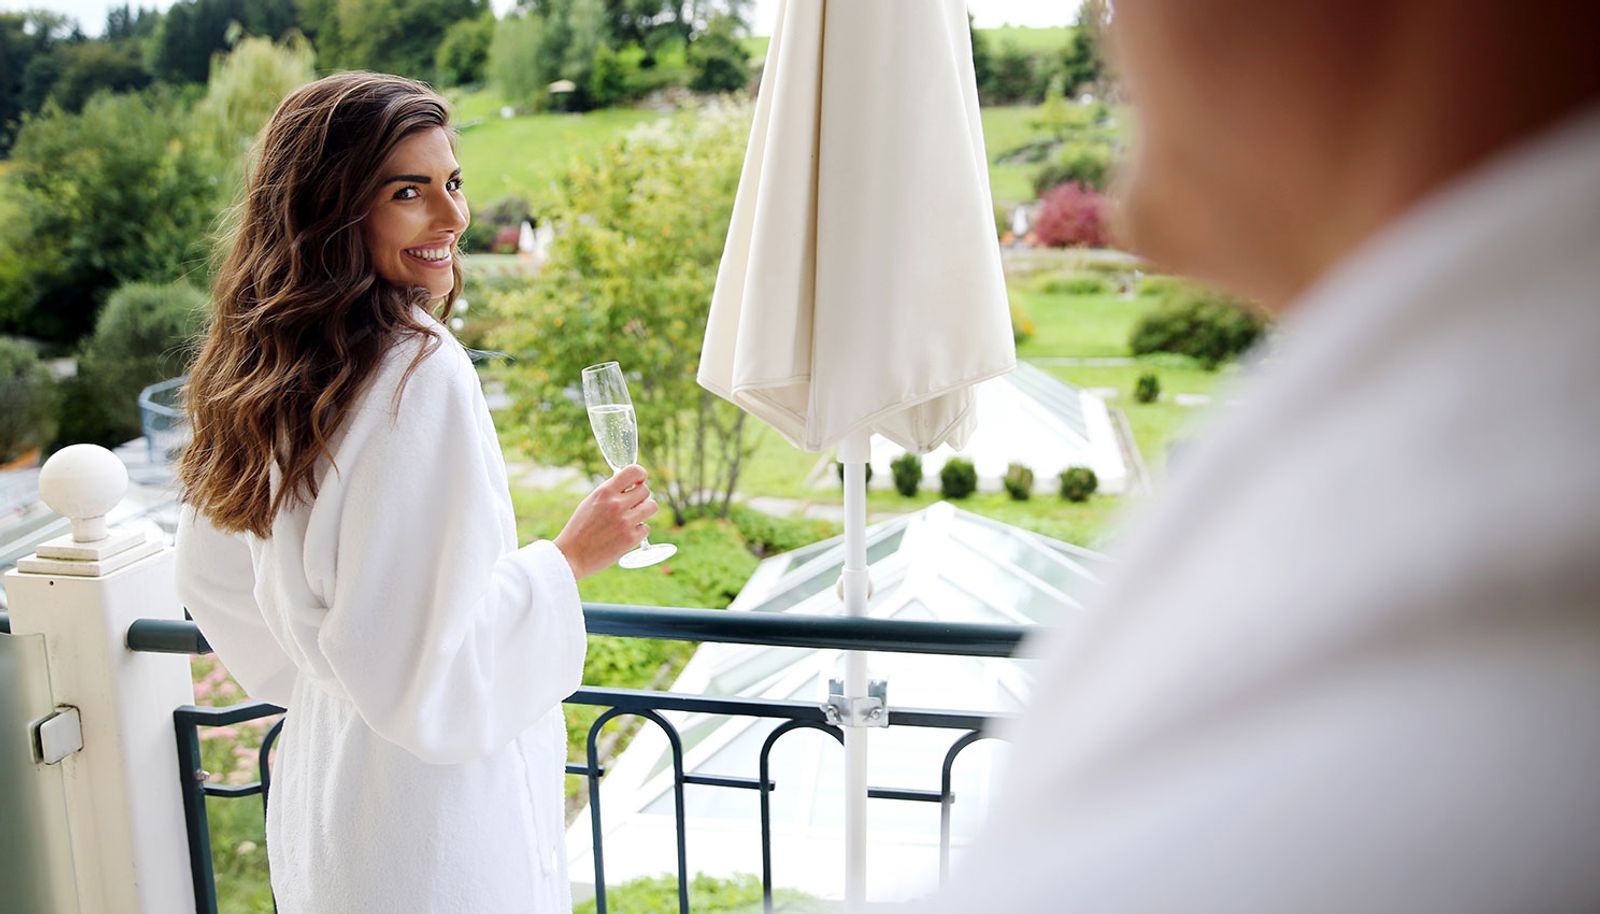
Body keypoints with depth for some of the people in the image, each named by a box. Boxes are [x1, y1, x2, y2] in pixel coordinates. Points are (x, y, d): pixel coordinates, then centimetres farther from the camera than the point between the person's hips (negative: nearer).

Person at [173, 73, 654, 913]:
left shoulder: (268, 363, 0)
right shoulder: (420, 373, -26)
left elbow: (211, 581, 12)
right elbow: (429, 668, -28)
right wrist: (568, 559, -17)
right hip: (434, 815, -8)